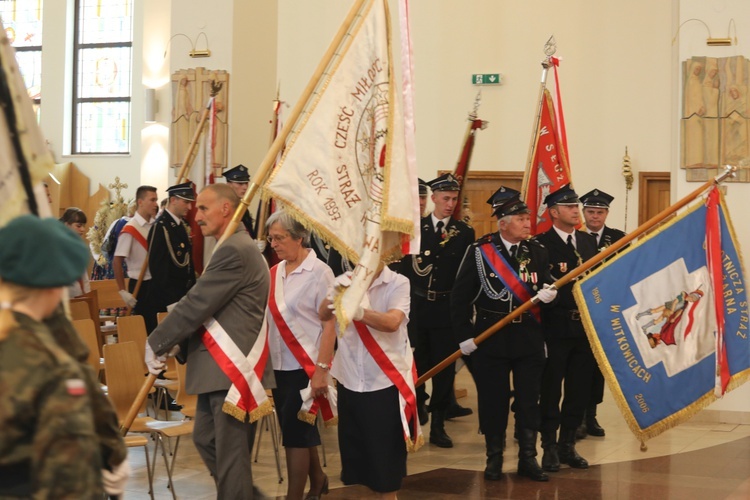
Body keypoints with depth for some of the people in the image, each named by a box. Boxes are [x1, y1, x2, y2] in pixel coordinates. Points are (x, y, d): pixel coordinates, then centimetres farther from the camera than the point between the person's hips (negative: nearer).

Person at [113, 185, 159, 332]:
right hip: (141, 285, -6)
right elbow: (117, 262, -15)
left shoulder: (156, 225, 6)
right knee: (145, 327, 1)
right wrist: (122, 291, -17)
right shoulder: (130, 229, -14)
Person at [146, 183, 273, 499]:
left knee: (230, 452, -3)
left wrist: (156, 343, -9)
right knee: (205, 438, 19)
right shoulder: (234, 248, 18)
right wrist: (175, 344, 9)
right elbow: (205, 308, 20)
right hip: (218, 366, 11)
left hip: (232, 369, -11)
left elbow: (196, 305, -18)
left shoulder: (234, 251, -17)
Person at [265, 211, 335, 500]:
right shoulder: (274, 273, 7)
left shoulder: (319, 272, -10)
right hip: (279, 366, 6)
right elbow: (269, 320, 13)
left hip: (305, 367, -6)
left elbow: (330, 324, -12)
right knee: (298, 431, 16)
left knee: (295, 432, -5)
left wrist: (322, 369, -18)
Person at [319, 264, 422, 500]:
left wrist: (359, 312, -43)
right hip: (349, 380, 4)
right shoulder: (345, 281, 2)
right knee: (353, 452, 13)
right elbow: (323, 315, -12)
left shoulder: (398, 284, -8)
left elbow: (392, 322, -25)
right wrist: (336, 294, -33)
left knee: (385, 454, 5)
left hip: (386, 382, -3)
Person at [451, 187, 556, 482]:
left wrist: (548, 294, -17)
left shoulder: (537, 252, 4)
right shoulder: (480, 251, -5)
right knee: (493, 400, 4)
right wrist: (464, 335, -7)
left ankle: (528, 459, 16)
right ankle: (494, 459, 18)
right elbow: (460, 297, -3)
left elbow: (547, 288, 8)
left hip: (529, 338, 2)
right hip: (490, 339, -2)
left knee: (529, 400, 6)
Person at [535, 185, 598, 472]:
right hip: (556, 327, -6)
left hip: (585, 326, 6)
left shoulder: (588, 241, 11)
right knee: (551, 389, 3)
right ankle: (550, 448, 14)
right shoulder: (541, 244, -8)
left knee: (580, 388, 10)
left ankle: (568, 445, 22)